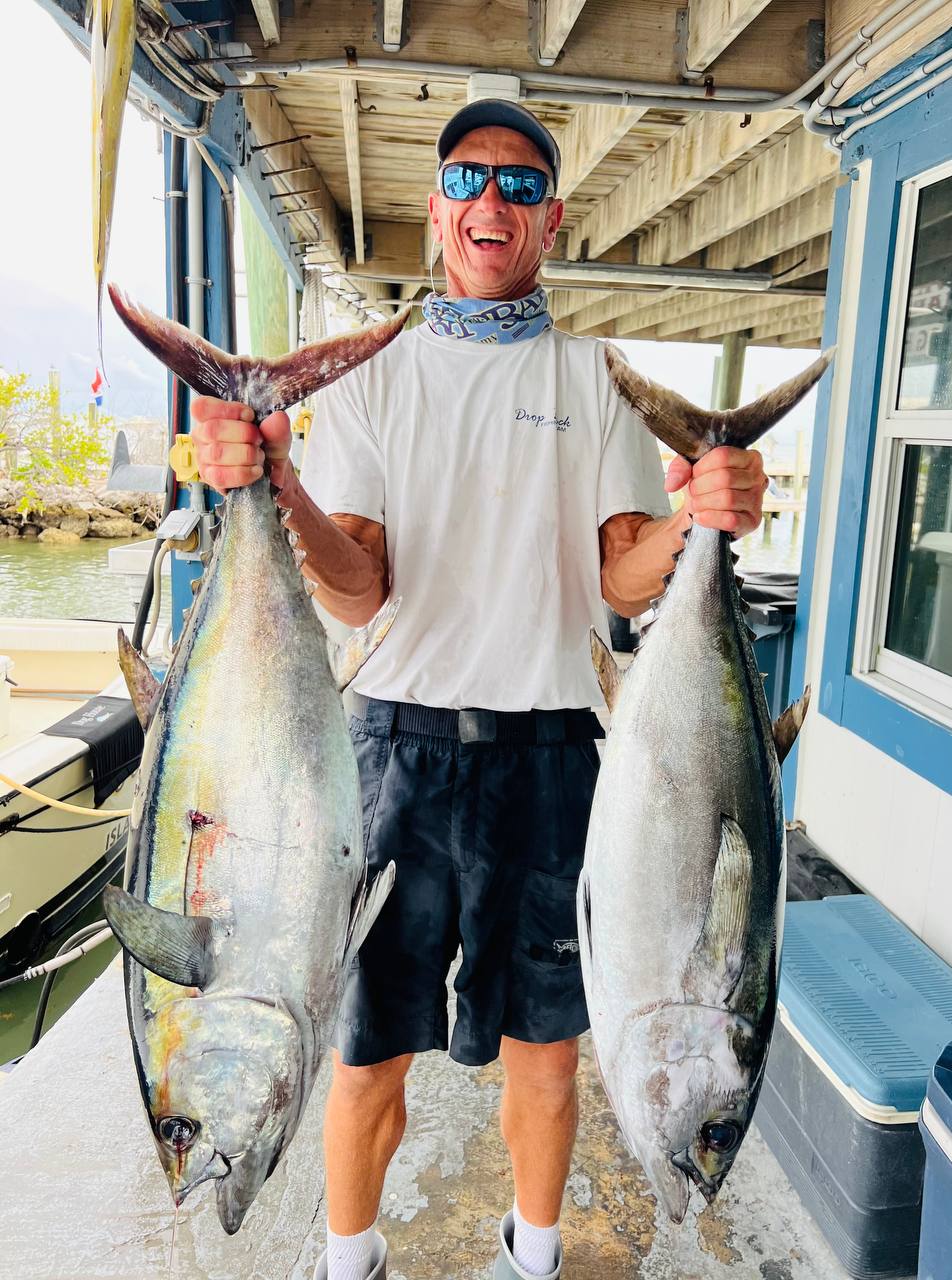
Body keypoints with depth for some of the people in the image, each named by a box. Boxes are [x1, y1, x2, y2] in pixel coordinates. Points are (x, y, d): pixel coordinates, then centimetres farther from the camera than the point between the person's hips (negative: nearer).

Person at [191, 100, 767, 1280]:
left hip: (547, 746, 1)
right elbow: (357, 593, -3)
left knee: (543, 1045, 13)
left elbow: (622, 584, 0)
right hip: (402, 737, 0)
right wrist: (275, 485, -21)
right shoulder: (372, 377, 7)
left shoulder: (594, 377, 7)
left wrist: (696, 523, -21)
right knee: (371, 1045, 10)